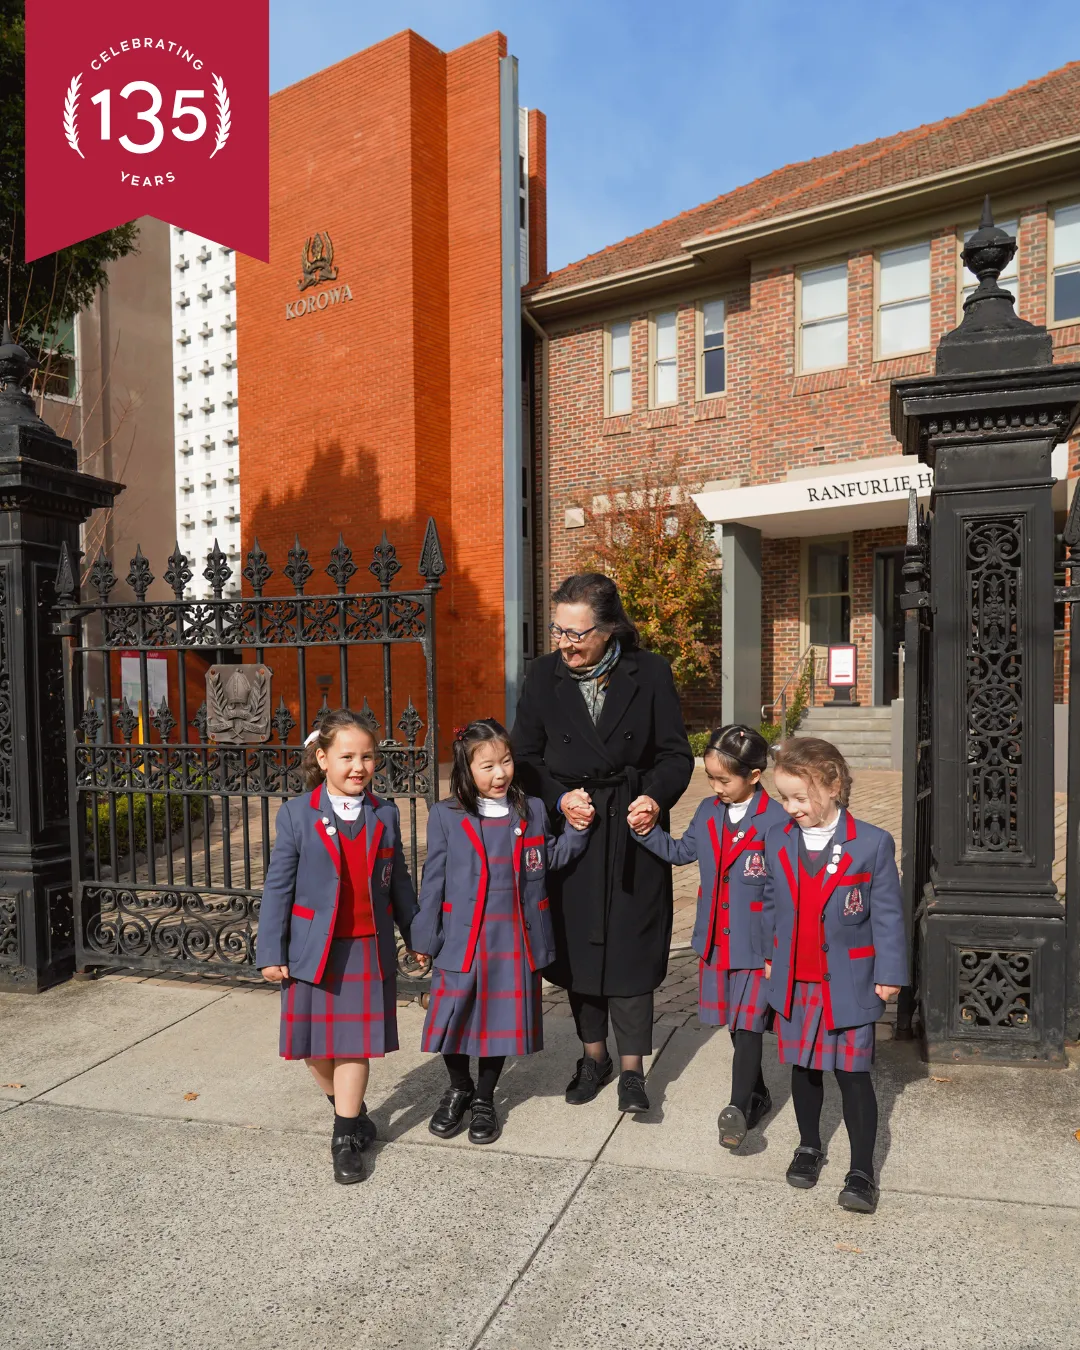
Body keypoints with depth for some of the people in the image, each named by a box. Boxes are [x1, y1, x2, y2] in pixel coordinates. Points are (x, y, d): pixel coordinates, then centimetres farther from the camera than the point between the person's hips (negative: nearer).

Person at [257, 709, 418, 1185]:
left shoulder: (385, 815, 1)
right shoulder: (297, 814, -7)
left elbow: (398, 881, 10)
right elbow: (278, 886, -5)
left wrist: (416, 934, 14)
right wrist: (271, 952, -6)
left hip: (369, 949, 1)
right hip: (314, 949, -1)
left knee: (355, 1044, 5)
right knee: (315, 1048, 10)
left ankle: (346, 1139, 19)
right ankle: (351, 1109, 37)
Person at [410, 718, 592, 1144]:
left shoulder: (532, 811, 1)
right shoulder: (445, 816, -5)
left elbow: (551, 859, 13)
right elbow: (434, 880, -1)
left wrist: (578, 828, 0)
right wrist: (425, 939, 0)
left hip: (514, 940, 2)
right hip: (462, 938, -1)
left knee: (501, 1017, 11)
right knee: (454, 1015, 7)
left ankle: (484, 1098, 34)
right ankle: (459, 1089, 36)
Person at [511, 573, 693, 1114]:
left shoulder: (650, 673, -8)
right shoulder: (544, 674, -3)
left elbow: (675, 754, -3)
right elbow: (525, 755, 3)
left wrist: (655, 797, -20)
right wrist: (559, 798, -13)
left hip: (632, 831, -2)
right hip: (569, 829, 2)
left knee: (629, 946, 3)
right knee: (576, 944, 13)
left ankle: (632, 1068, 20)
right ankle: (594, 1054, 33)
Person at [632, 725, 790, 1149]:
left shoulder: (777, 820, -17)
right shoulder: (708, 812, 2)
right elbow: (682, 852, 16)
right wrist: (647, 831, 2)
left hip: (757, 943, -6)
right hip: (716, 939, 6)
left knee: (747, 1023, -1)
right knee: (736, 1022, 18)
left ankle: (738, 1107, 9)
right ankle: (757, 1096, 35)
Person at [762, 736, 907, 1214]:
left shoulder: (872, 843, -12)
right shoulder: (776, 840, -1)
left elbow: (887, 913, -7)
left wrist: (888, 973, -5)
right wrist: (768, 957, 12)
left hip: (849, 983, -4)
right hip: (794, 982, 4)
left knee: (853, 1074, 4)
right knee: (804, 1068, 17)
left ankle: (862, 1171, 16)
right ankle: (809, 1146, 36)